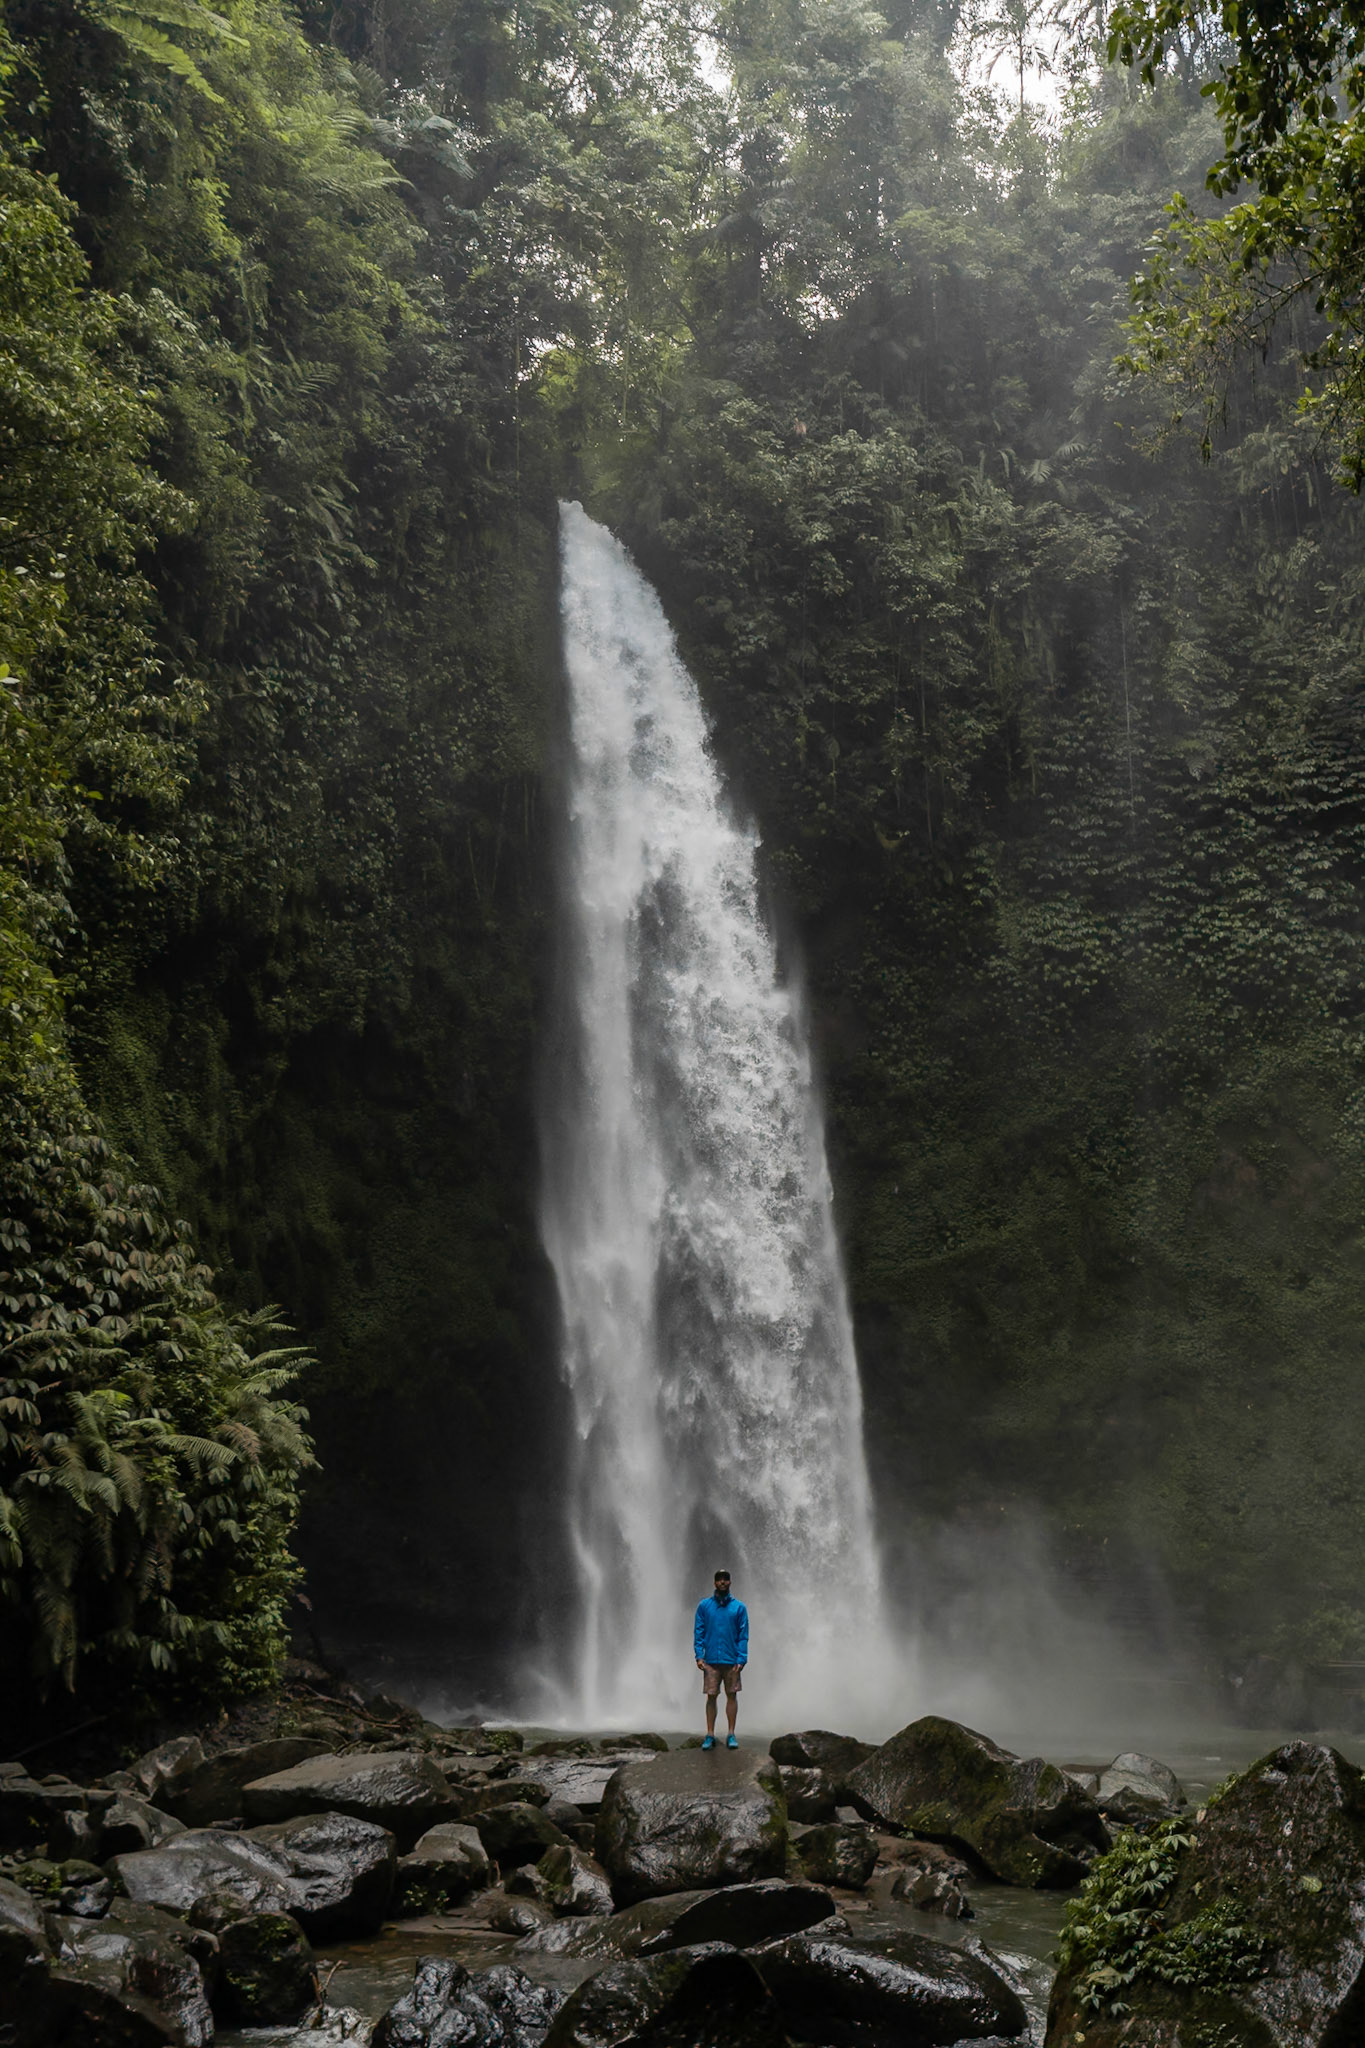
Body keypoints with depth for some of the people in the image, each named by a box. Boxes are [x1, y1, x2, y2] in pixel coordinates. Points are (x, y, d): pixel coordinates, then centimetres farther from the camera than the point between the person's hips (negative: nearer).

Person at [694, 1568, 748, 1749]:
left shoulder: (739, 1607, 4)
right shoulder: (704, 1606, 5)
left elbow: (743, 1636, 3)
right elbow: (698, 1632, 5)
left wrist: (741, 1659, -7)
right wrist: (699, 1656, -5)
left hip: (732, 1660, 0)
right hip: (711, 1660, 0)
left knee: (732, 1695, 3)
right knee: (711, 1696, 1)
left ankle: (731, 1734, 10)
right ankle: (710, 1735, 5)